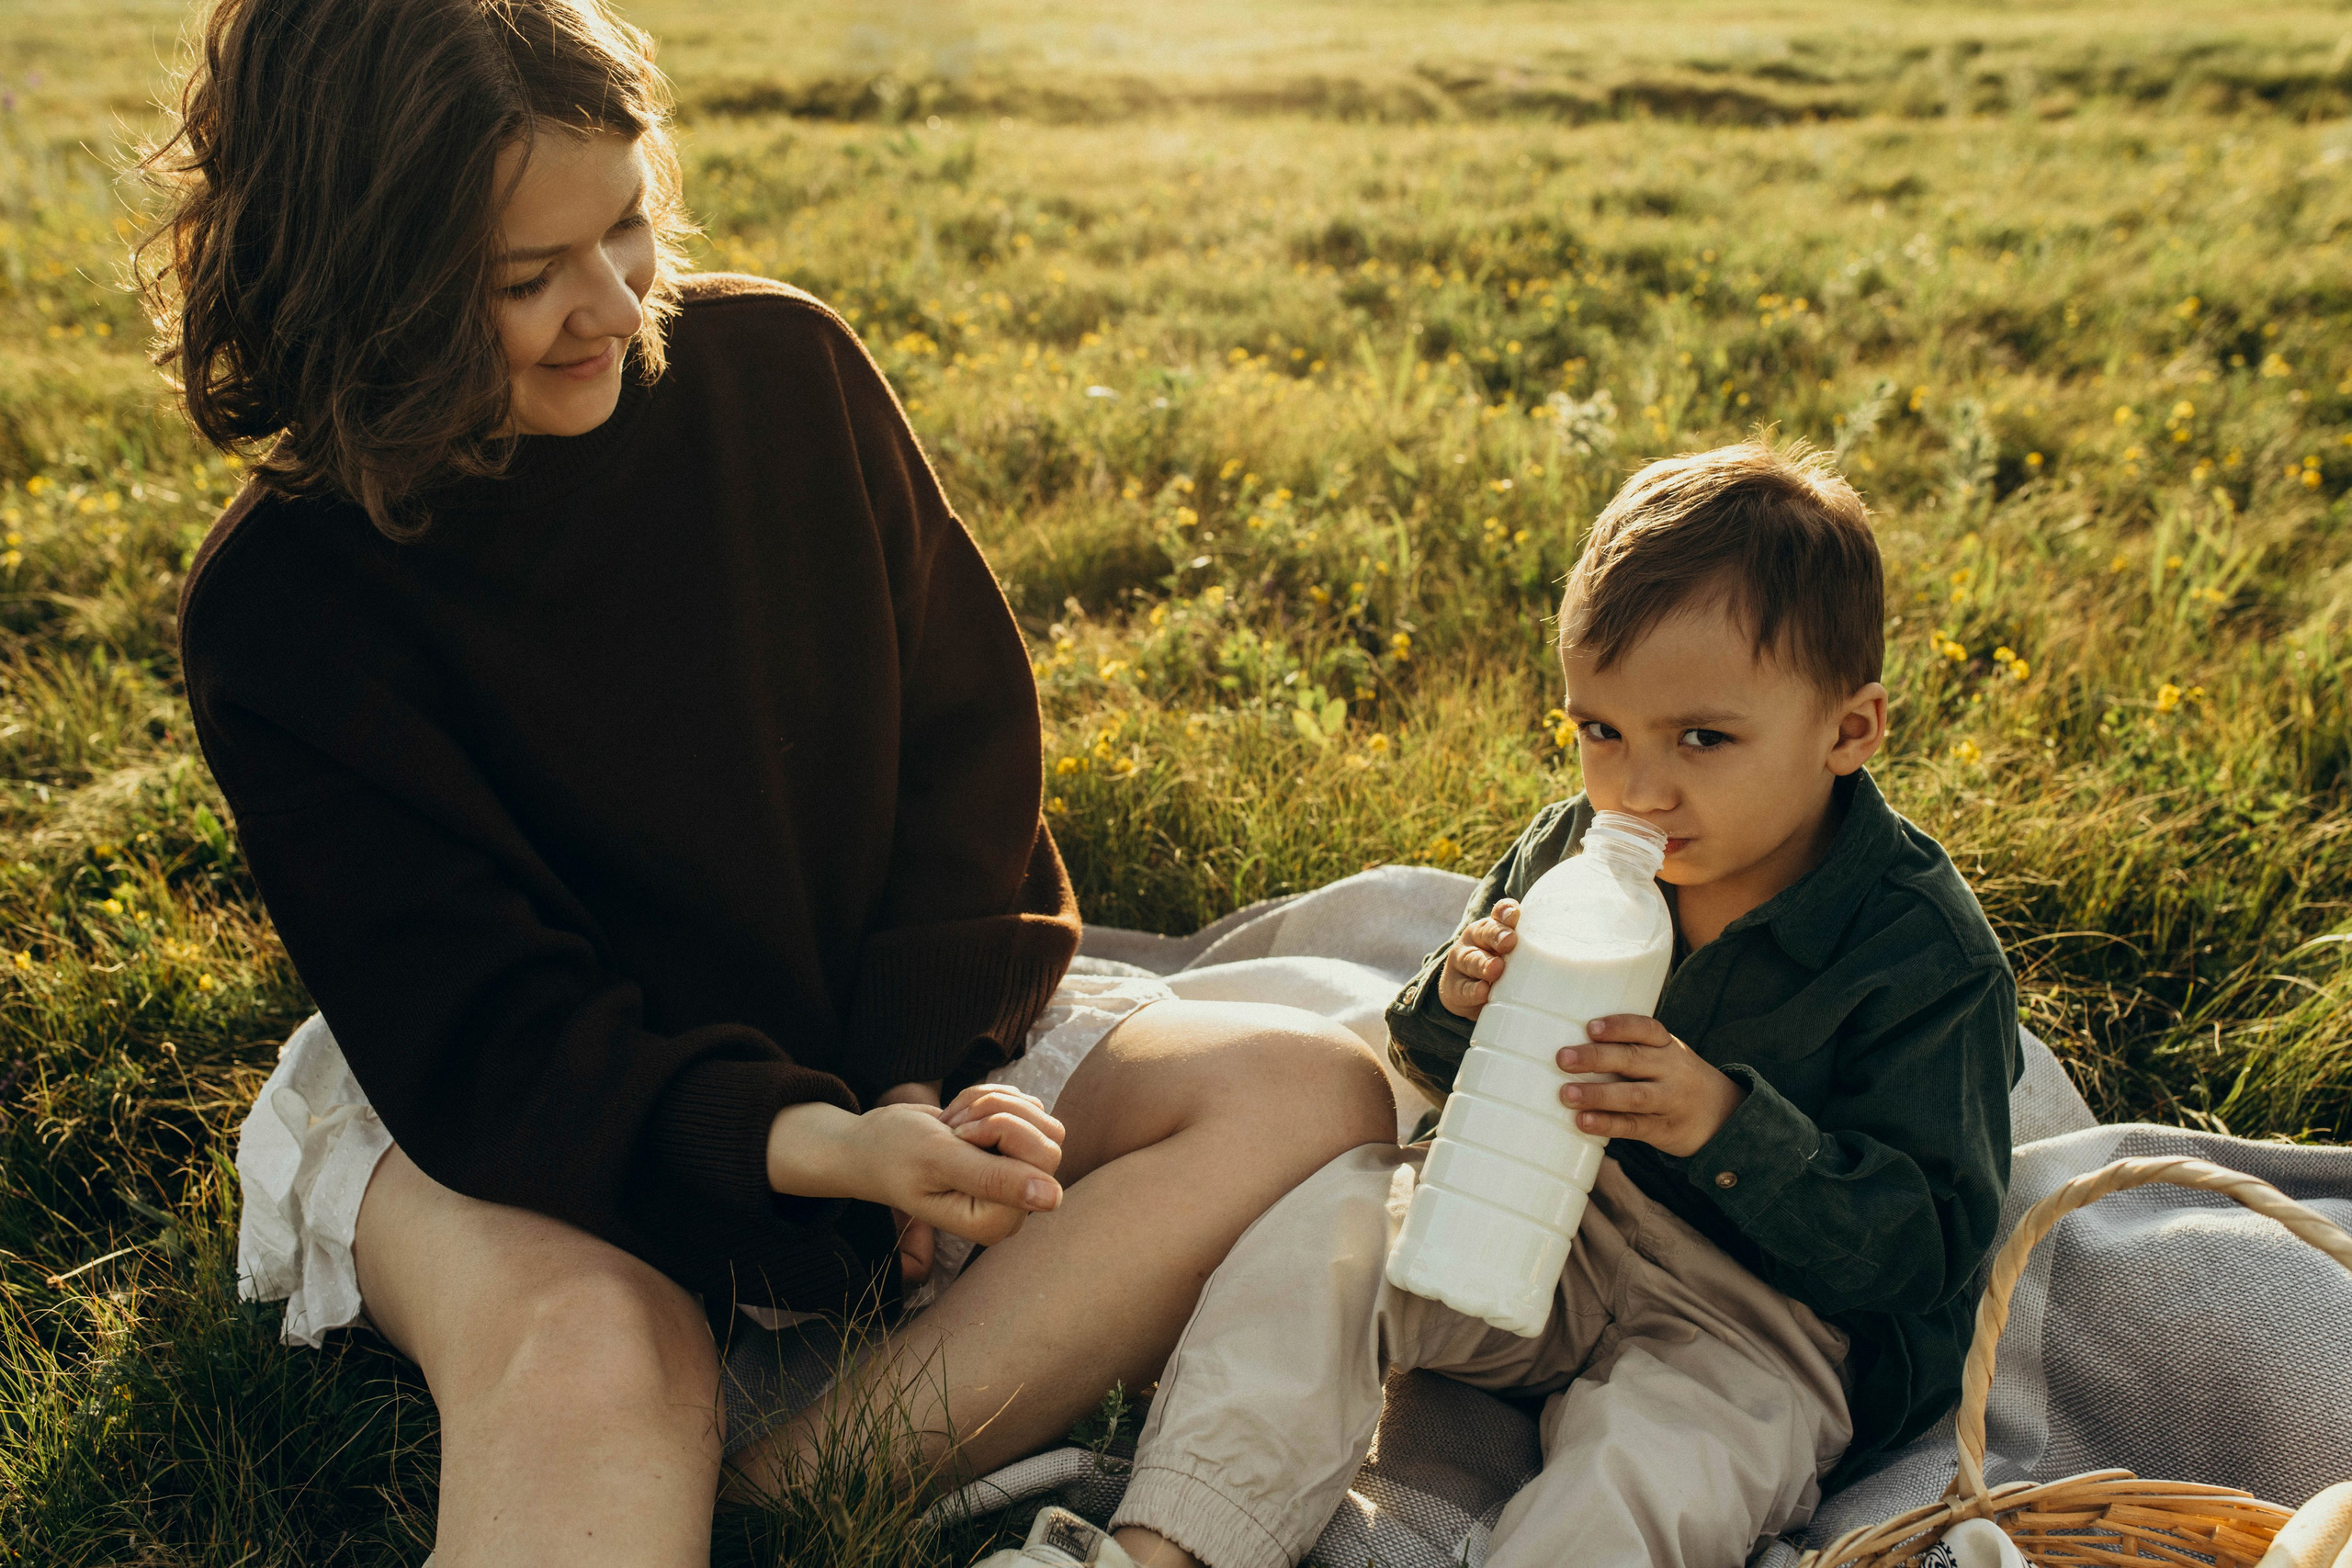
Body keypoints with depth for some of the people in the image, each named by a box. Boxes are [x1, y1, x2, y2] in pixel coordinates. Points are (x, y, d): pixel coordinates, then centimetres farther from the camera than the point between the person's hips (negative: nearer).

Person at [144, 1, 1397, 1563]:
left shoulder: (782, 368, -7)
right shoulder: (279, 609, -14)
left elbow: (968, 734, -1)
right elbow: (479, 1034, -18)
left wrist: (923, 1073, -12)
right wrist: (817, 1148, -34)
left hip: (885, 1039, 4)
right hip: (501, 1111, -3)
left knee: (1315, 1087, -19)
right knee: (584, 1351, -40)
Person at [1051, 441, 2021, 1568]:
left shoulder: (1925, 956, -17)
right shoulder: (1572, 852, -3)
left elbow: (1923, 1247, -17)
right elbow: (1437, 1074, 10)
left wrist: (1726, 1125, -34)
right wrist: (1456, 1004, -17)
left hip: (1769, 1317, -4)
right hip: (1550, 1218, 5)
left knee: (1643, 1475, -34)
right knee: (1333, 1216, -16)